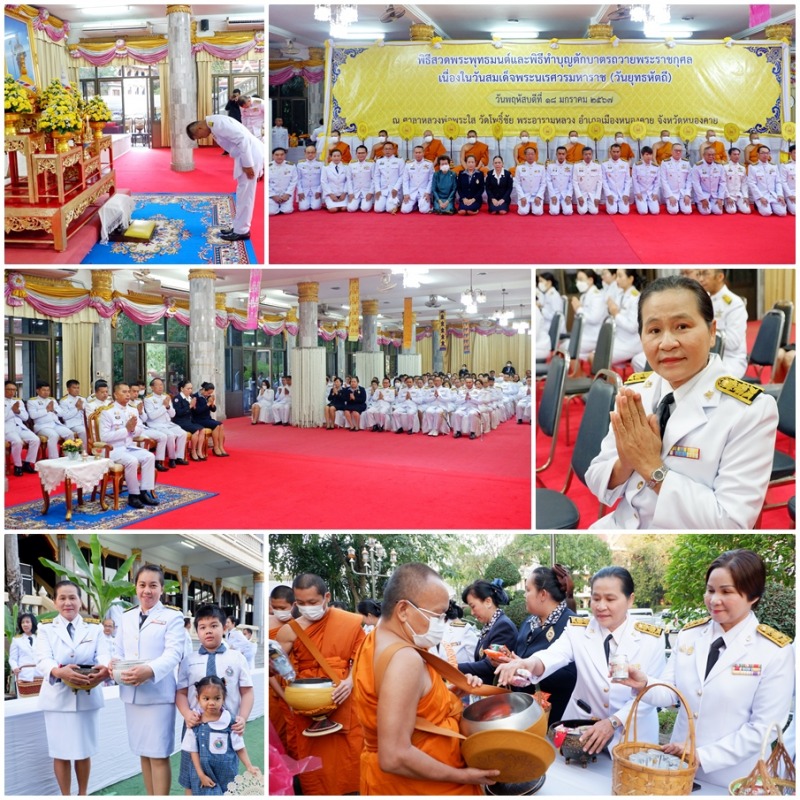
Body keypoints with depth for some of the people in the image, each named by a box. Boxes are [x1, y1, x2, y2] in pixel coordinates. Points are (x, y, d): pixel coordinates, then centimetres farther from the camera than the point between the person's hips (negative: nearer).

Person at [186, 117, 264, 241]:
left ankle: (241, 231, 5)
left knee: (245, 194, -3)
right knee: (243, 193, 16)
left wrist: (247, 165, -21)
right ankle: (240, 228, 25)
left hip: (250, 153, -10)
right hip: (247, 154, 10)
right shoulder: (213, 125, 16)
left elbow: (242, 139, -23)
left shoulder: (217, 123, -17)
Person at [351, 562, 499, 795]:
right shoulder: (405, 658, -25)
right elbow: (394, 757, -30)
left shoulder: (375, 642, 5)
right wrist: (461, 776, -22)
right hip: (419, 788, -9)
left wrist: (450, 691, 3)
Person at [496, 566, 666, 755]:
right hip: (582, 729, 1)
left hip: (632, 735, -1)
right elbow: (553, 656, -22)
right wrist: (529, 663, -45)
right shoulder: (577, 630, -4)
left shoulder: (651, 638, -7)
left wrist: (613, 722, -21)